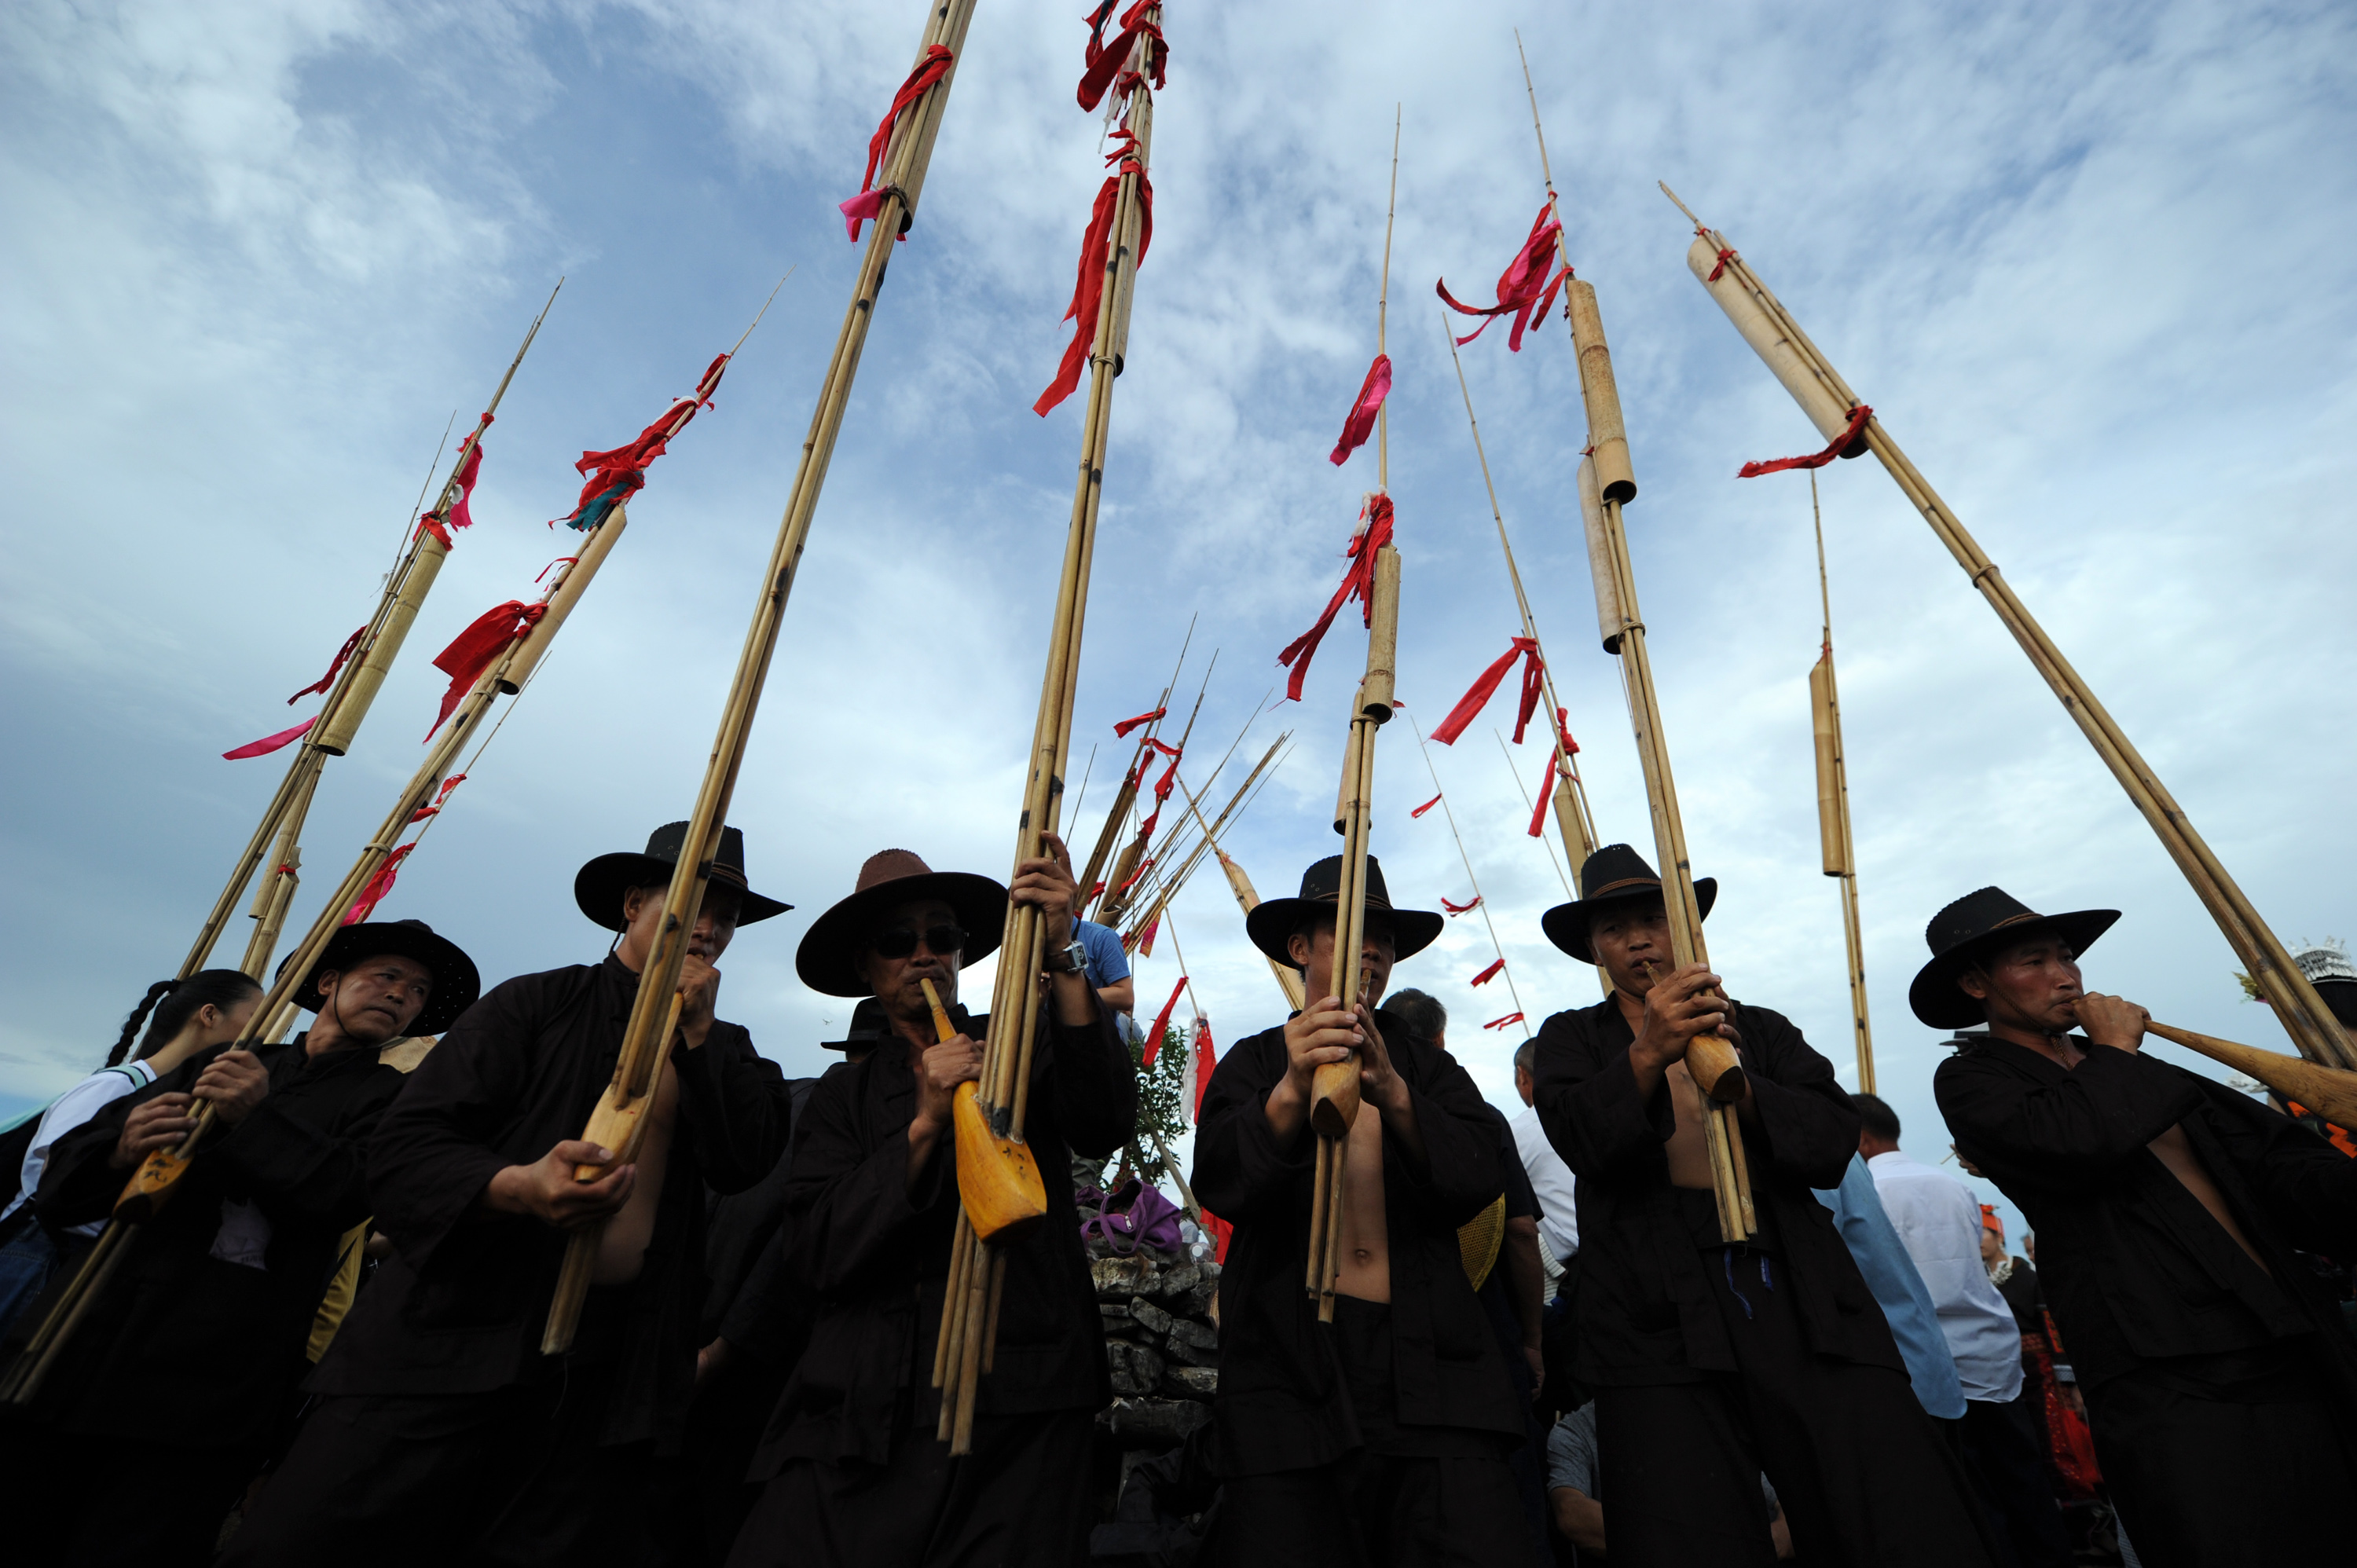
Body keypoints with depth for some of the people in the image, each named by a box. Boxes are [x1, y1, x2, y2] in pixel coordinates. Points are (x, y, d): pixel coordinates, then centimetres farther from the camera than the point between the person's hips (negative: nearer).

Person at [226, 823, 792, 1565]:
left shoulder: (723, 1049, 11)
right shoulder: (536, 1004, 2)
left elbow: (747, 1165, -4)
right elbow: (401, 1147, -5)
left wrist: (696, 1030, -10)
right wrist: (516, 1187, -25)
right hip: (454, 1356, -2)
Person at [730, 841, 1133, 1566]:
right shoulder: (845, 1094, 10)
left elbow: (1105, 1125, -17)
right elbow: (819, 1261, -2)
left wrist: (1063, 956, -26)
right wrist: (924, 1125, -16)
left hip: (1017, 1411, -1)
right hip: (863, 1416, 2)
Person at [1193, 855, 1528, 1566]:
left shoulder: (1427, 1065, 14)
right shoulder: (1255, 1061, 8)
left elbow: (1478, 1180, -4)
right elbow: (1219, 1183, -9)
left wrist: (1392, 1093, -22)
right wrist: (1292, 1092, -28)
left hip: (1433, 1373, 2)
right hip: (1290, 1372, -1)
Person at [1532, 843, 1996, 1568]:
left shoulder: (1761, 1028, 18)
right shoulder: (1573, 1037, 12)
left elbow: (1835, 1138, 4)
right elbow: (1579, 1139, -7)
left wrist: (1740, 1084, -15)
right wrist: (1647, 1056, -24)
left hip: (1804, 1306, 2)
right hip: (1660, 1323, -2)